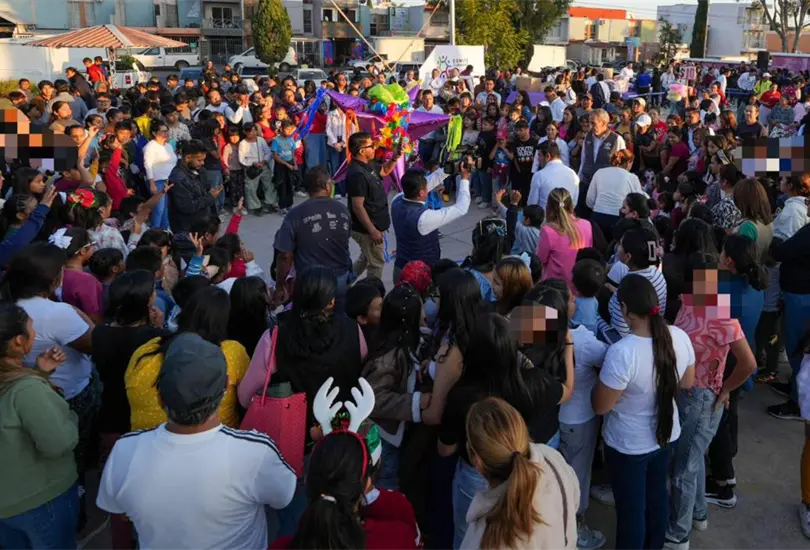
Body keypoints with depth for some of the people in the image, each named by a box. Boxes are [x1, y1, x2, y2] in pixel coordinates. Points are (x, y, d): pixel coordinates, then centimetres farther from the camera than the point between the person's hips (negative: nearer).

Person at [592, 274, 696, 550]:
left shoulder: (622, 352, -34)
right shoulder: (680, 337, -14)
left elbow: (600, 406, -22)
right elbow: (687, 383, 4)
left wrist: (603, 378, -5)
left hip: (628, 444, -6)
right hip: (665, 434, 7)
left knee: (631, 509, 14)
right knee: (657, 495, 28)